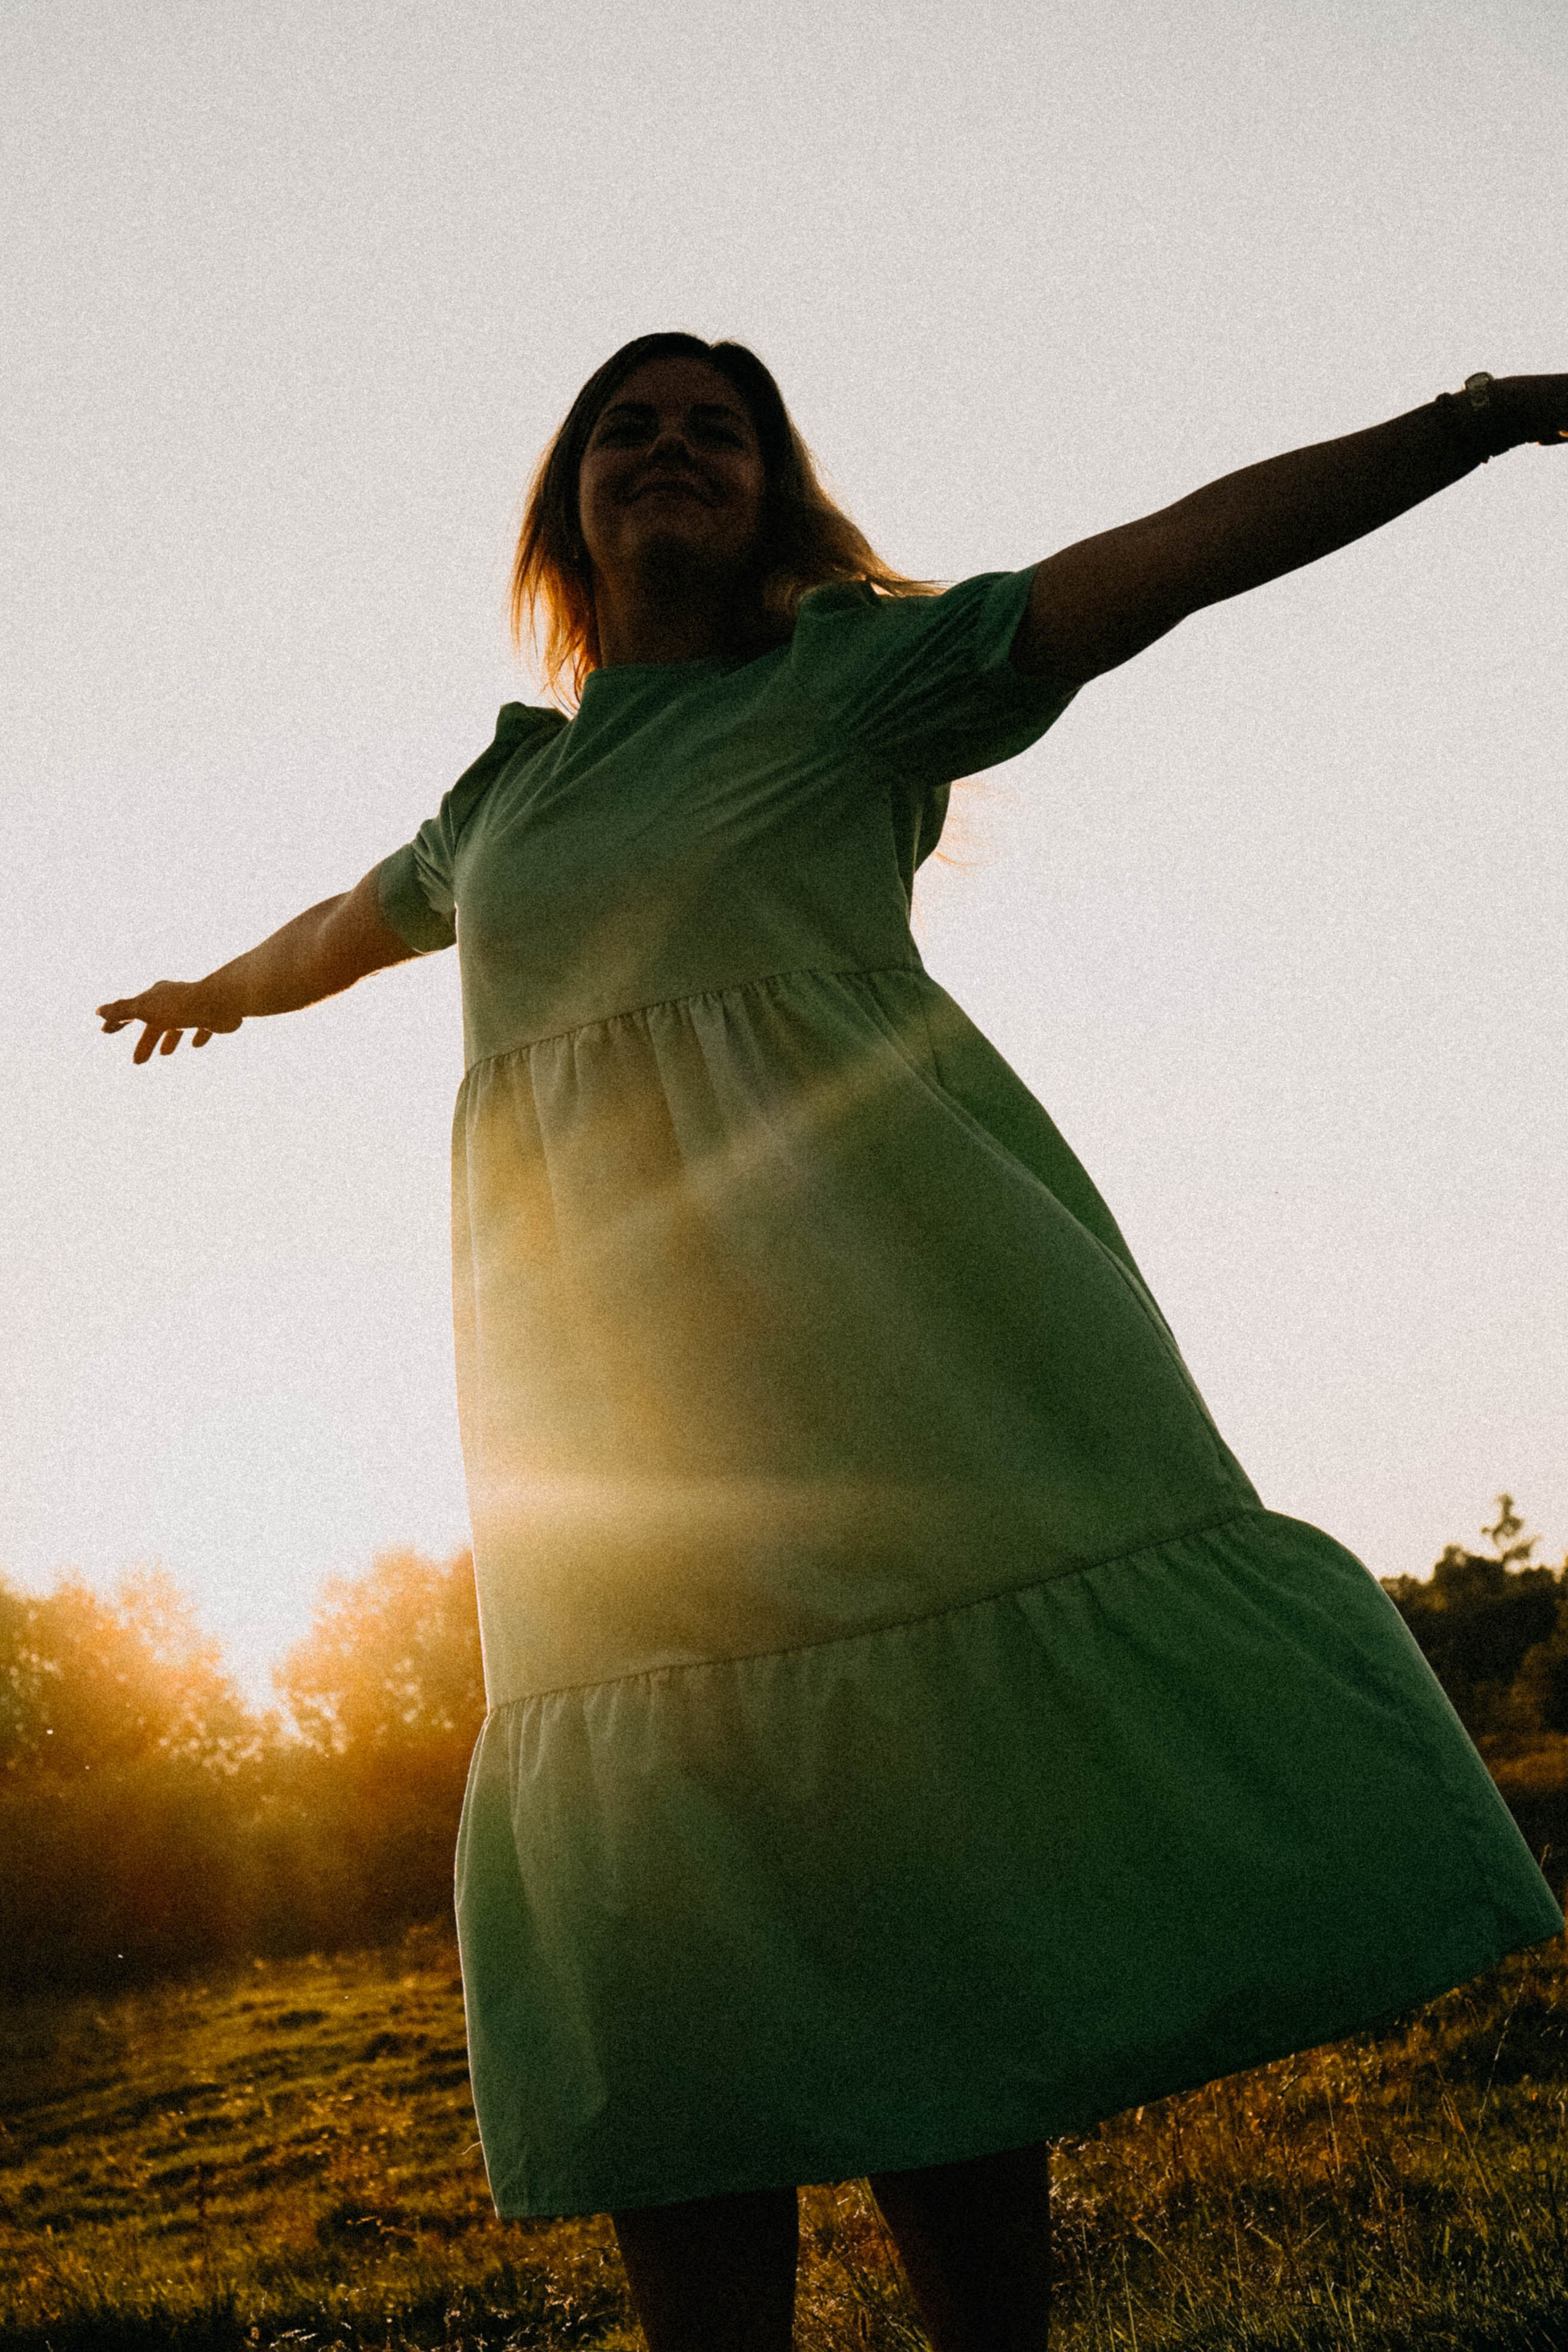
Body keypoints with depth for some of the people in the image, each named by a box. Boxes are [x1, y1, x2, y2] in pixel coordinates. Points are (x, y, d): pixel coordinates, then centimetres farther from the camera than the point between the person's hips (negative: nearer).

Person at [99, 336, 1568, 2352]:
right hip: (603, 1356, 4)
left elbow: (1185, 550, 4)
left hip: (868, 1282, -3)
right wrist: (217, 989, 64)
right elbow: (342, 928, 46)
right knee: (668, 1920, -2)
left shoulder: (860, 676, 14)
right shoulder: (502, 796, 25)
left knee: (930, 1886, -8)